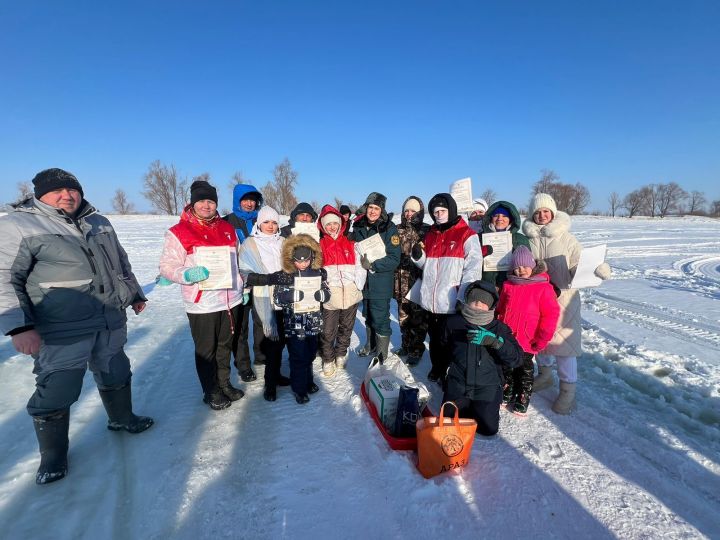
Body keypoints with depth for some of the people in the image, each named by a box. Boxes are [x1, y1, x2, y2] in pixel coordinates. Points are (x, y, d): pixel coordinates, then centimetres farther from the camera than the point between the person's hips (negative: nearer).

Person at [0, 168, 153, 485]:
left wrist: (135, 294, 24)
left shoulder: (99, 223, 11)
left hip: (111, 322, 6)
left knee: (116, 376, 20)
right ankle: (53, 455, 27)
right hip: (62, 332, -5)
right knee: (56, 393, 4)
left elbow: (121, 262, 21)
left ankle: (122, 419, 44)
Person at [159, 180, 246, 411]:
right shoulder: (179, 232, -8)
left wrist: (243, 287, 16)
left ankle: (224, 383, 37)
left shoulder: (227, 228, 9)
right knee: (206, 350, 8)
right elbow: (166, 266, -9)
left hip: (231, 300, 5)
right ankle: (211, 392, 27)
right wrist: (188, 275, -27)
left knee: (225, 345, 19)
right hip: (202, 304, -5)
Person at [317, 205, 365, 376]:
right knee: (328, 332, 4)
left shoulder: (351, 244, 7)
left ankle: (341, 354, 36)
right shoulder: (319, 246, 2)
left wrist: (358, 286, -5)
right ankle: (328, 359, 23)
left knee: (346, 328, 17)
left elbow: (360, 266, 4)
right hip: (330, 297, -2)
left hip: (351, 295, 2)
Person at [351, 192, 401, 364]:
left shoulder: (389, 228, -12)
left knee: (380, 320, -1)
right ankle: (370, 347, 41)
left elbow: (394, 259, -16)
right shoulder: (358, 227, 3)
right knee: (368, 316, 21)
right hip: (363, 281, 6)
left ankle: (381, 355, 17)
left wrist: (373, 265, -23)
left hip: (381, 284, -6)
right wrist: (360, 263, 3)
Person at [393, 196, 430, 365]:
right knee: (403, 316, 13)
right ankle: (406, 346, 30)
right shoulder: (398, 230, 10)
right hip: (401, 282, 4)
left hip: (419, 282, -4)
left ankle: (416, 350, 17)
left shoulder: (427, 231, -1)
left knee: (418, 318, 2)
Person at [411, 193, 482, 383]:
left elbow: (473, 268, -11)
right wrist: (418, 256, 0)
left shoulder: (466, 235, -5)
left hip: (452, 302, -6)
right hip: (431, 301, 6)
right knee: (434, 337, 18)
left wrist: (464, 298, -17)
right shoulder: (430, 235, 14)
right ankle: (437, 368, 36)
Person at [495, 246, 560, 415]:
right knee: (506, 368, 17)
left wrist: (542, 339, -12)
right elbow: (500, 310, 13)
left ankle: (522, 401, 26)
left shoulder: (543, 287, -10)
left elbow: (551, 314, -10)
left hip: (526, 341, -4)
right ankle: (506, 395, 35)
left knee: (524, 371, 11)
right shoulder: (508, 285, 4)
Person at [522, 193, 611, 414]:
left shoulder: (566, 238, -5)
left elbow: (578, 267, -9)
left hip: (562, 298, -3)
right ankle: (545, 375, 42)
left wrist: (596, 270, -28)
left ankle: (568, 390, 16)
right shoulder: (528, 240, 0)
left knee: (563, 342, -1)